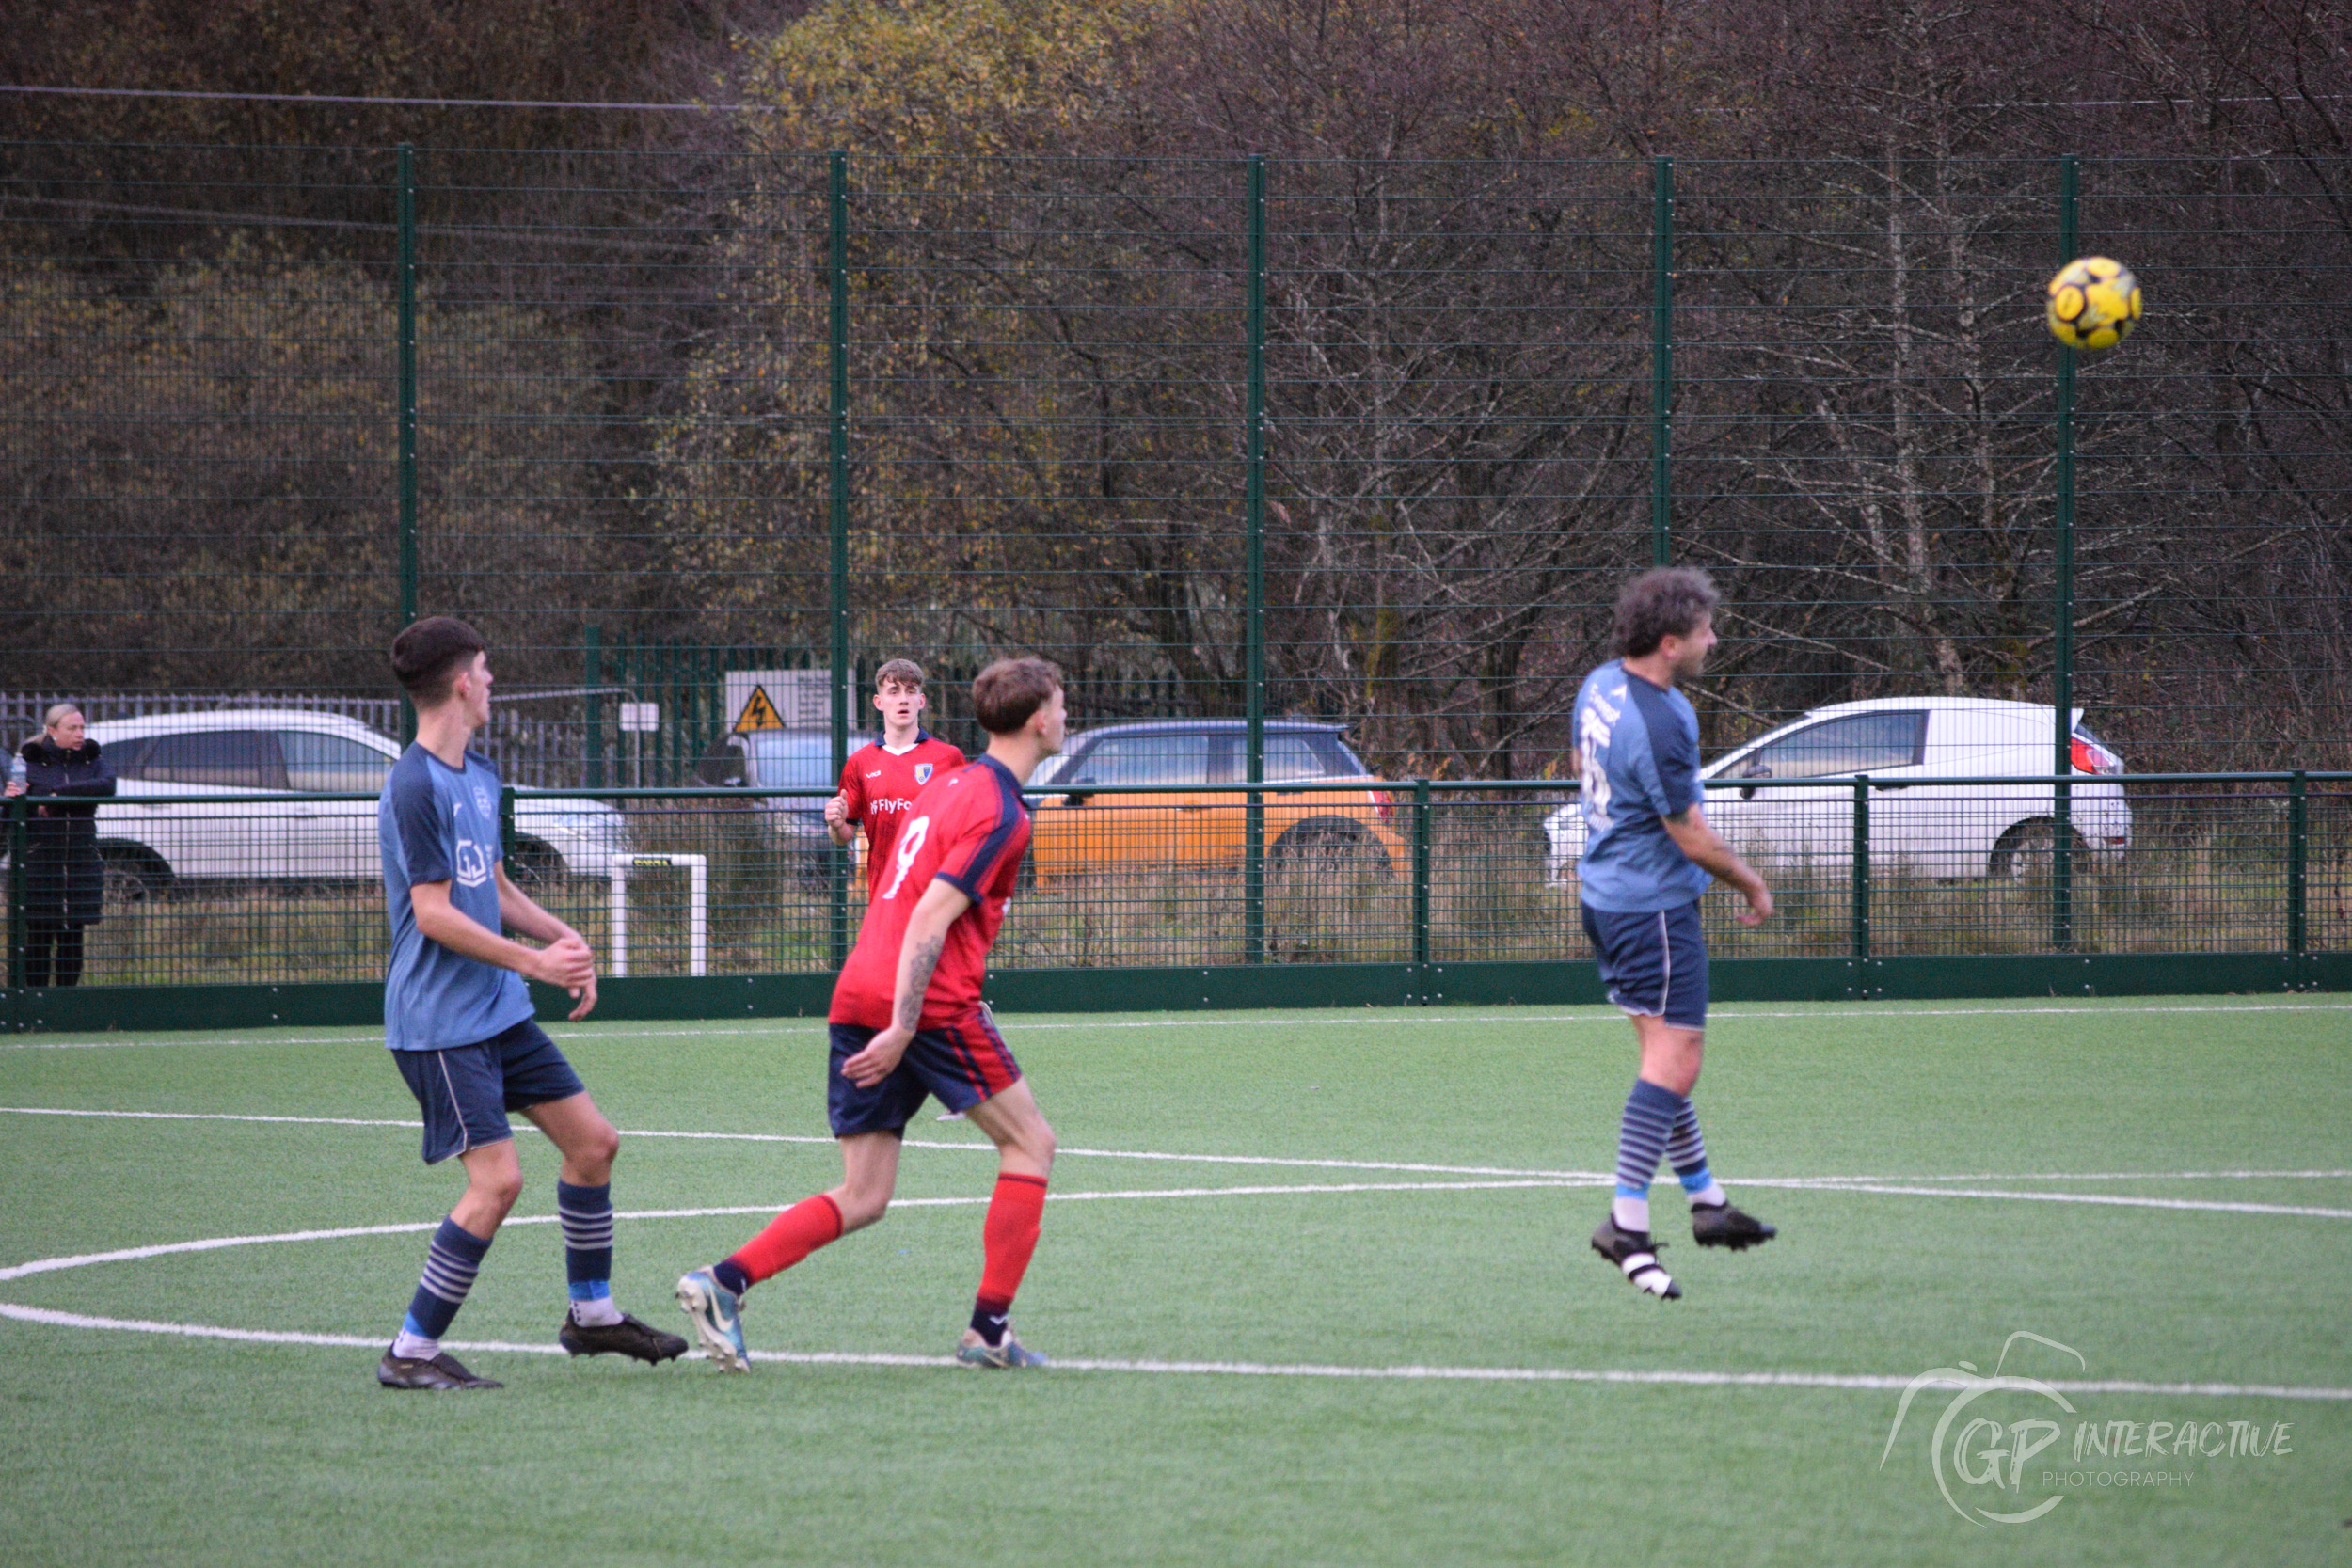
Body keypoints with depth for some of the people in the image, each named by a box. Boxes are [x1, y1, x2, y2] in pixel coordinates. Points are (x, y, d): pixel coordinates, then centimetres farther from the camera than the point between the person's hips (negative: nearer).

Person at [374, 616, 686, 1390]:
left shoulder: (479, 775, 13)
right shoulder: (415, 786, -17)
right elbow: (434, 915, -20)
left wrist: (562, 936, 8)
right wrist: (534, 961, -18)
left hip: (499, 1010, 9)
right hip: (440, 1022, -9)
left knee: (592, 1141, 11)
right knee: (497, 1178, -15)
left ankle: (592, 1313, 27)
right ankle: (411, 1353, -7)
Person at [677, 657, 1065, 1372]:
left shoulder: (948, 784, 20)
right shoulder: (1000, 813, -8)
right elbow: (932, 917, -18)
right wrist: (903, 1027, -22)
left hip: (859, 995, 8)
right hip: (931, 1001, -8)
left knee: (862, 1197, 6)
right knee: (1030, 1142, 8)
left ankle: (724, 1281, -11)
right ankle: (989, 1330, 4)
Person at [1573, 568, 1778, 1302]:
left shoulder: (1601, 684, 4)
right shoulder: (1659, 724, -25)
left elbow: (1582, 763, 24)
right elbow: (1692, 837, -18)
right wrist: (1752, 884, -3)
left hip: (1604, 891, 10)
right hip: (1655, 905, -10)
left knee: (1665, 1052, 18)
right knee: (1674, 1058, -9)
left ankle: (1706, 1200, 28)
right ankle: (1627, 1221, -14)